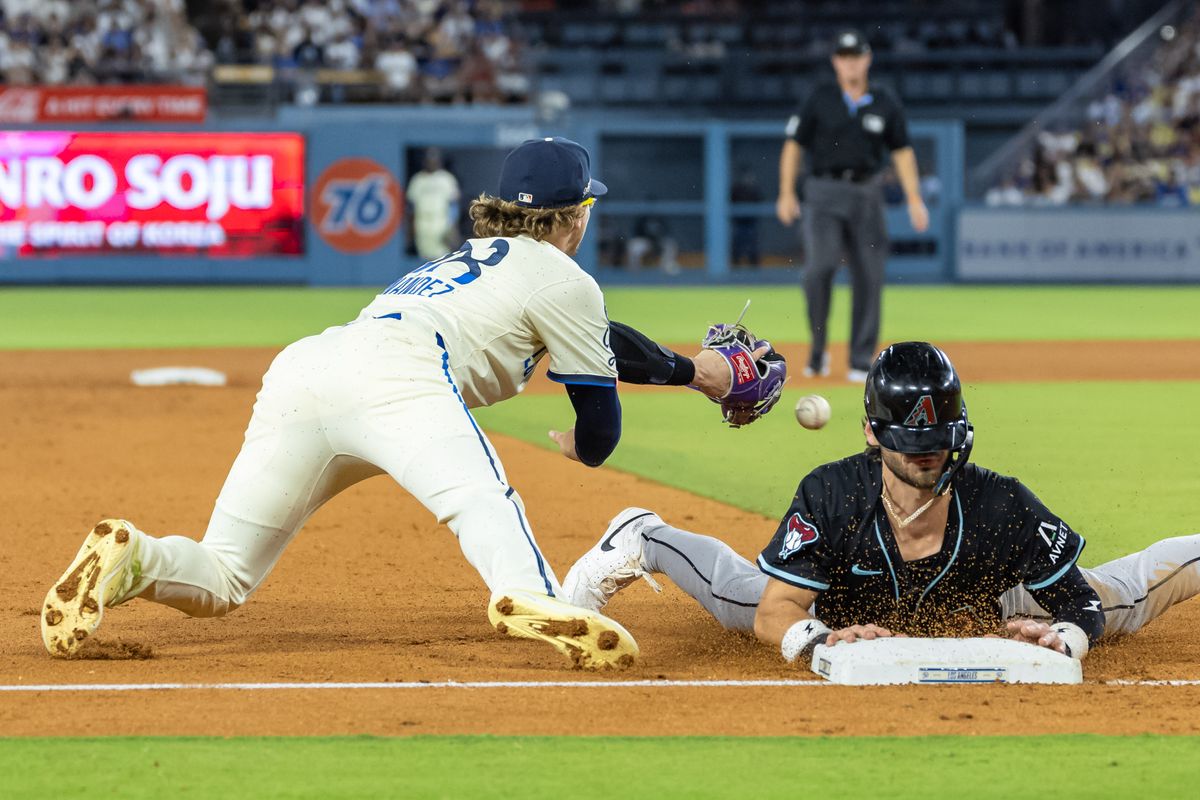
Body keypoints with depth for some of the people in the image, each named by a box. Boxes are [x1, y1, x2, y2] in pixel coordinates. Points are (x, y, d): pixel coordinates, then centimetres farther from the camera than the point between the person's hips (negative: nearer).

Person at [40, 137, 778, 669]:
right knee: (481, 497, -31)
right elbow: (599, 435, 24)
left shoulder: (468, 260, 41)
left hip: (297, 372, 6)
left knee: (221, 581, 9)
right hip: (393, 374, -6)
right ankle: (530, 600, -61)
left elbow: (599, 336, 54)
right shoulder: (562, 279, 21)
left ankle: (129, 559, -21)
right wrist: (580, 444, 47)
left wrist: (693, 371, 64)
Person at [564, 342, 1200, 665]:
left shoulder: (1004, 506, -39)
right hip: (856, 620, -1)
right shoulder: (829, 495, -38)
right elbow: (775, 613, -34)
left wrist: (1065, 638, -55)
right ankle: (642, 541, 42)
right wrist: (818, 639, -58)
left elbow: (1082, 602, -31)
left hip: (992, 617, 1)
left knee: (1123, 594, 10)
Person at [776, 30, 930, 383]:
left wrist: (914, 200, 1)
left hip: (866, 194, 2)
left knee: (869, 278, -1)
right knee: (820, 267, -21)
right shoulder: (820, 100, 1)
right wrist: (786, 193, -5)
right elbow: (794, 145, 3)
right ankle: (818, 348, -6)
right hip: (824, 194, -2)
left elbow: (902, 151, 9)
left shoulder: (885, 104, 6)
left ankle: (861, 363, 7)